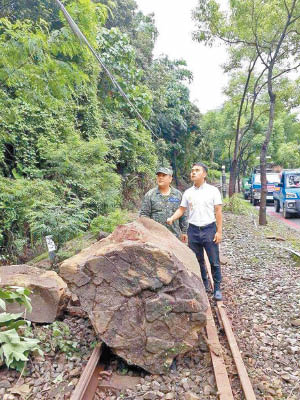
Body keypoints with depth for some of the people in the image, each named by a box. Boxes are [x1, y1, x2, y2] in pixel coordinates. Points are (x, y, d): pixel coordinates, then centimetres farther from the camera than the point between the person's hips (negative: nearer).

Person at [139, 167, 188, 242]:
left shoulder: (178, 194, 10)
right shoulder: (150, 194, 2)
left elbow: (183, 216, 14)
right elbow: (144, 214, 2)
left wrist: (184, 232, 13)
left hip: (175, 235, 2)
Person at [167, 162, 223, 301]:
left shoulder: (213, 190, -3)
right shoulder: (188, 192, 6)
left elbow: (218, 212, -3)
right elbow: (181, 209, 7)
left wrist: (219, 231, -7)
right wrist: (172, 218, -12)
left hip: (209, 229, -3)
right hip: (193, 230, 3)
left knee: (214, 261, 3)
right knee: (198, 261, 14)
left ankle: (217, 288, 18)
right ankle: (203, 285, 32)